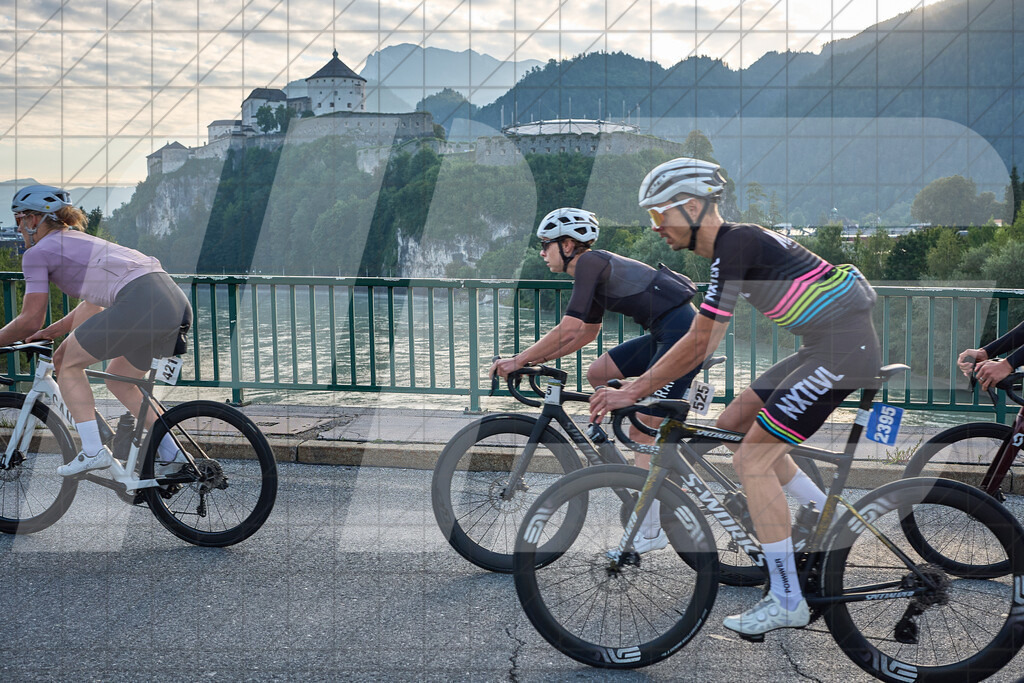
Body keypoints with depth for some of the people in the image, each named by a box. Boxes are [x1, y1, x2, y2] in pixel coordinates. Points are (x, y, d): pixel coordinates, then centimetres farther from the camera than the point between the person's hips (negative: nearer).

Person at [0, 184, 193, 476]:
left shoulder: (38, 252, 7)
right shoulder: (77, 241, 32)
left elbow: (30, 321, 6)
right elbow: (93, 305, 39)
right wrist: (50, 332, 43)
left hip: (141, 303, -9)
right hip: (178, 302, 9)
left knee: (69, 364, 11)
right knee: (118, 379, 26)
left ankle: (93, 451, 3)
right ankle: (170, 453, 19)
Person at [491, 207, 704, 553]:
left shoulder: (591, 262, -10)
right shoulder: (595, 269, 18)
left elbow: (569, 329, -17)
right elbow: (586, 333, 25)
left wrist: (519, 360, -9)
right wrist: (533, 358, 19)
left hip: (682, 333, -10)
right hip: (664, 334, 10)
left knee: (644, 434, -7)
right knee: (597, 374, 13)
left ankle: (651, 531, -2)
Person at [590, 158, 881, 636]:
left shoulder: (735, 246, -17)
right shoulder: (734, 244, 13)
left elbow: (698, 343, -18)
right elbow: (706, 342, 19)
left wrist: (633, 392, -11)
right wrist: (642, 384, 17)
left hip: (843, 348, -10)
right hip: (825, 346, 10)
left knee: (751, 460, -8)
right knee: (733, 424, 14)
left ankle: (787, 603, -1)